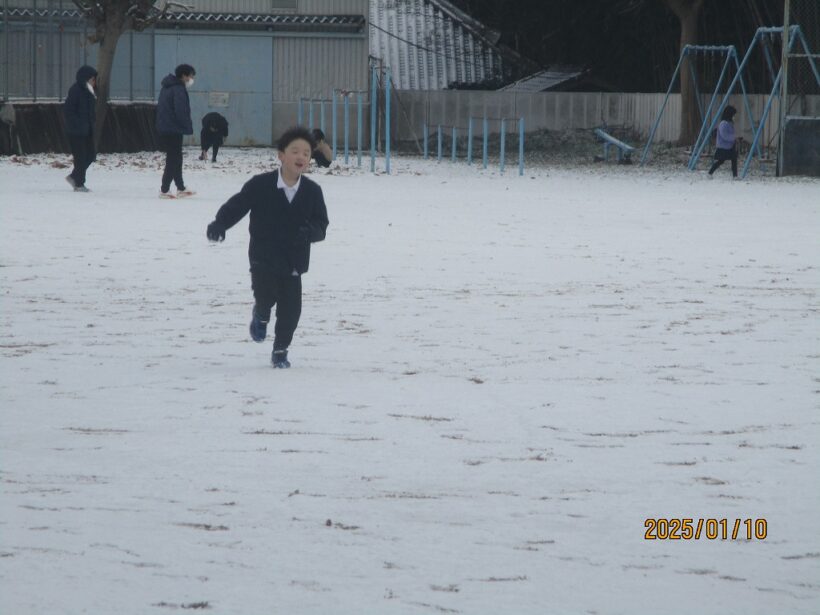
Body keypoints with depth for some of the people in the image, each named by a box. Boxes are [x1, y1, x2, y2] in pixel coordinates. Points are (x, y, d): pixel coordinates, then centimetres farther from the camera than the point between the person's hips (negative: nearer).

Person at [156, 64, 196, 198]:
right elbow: (181, 111, -22)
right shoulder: (179, 89, -17)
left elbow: (160, 107, 20)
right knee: (173, 159, -4)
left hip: (164, 129, 10)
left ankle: (180, 188, 25)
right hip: (174, 130, -10)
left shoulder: (167, 87, 15)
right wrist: (189, 127, -11)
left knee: (175, 158, 17)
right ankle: (164, 190, -4)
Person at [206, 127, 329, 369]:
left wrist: (309, 232, -22)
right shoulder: (260, 185, -8)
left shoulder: (312, 191, -1)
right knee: (266, 296, -18)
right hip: (263, 256, -2)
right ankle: (261, 315, 21)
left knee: (291, 307, -1)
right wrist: (220, 223, -22)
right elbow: (237, 205, -5)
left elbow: (321, 226, 1)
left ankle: (280, 350, 20)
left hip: (293, 260, 2)